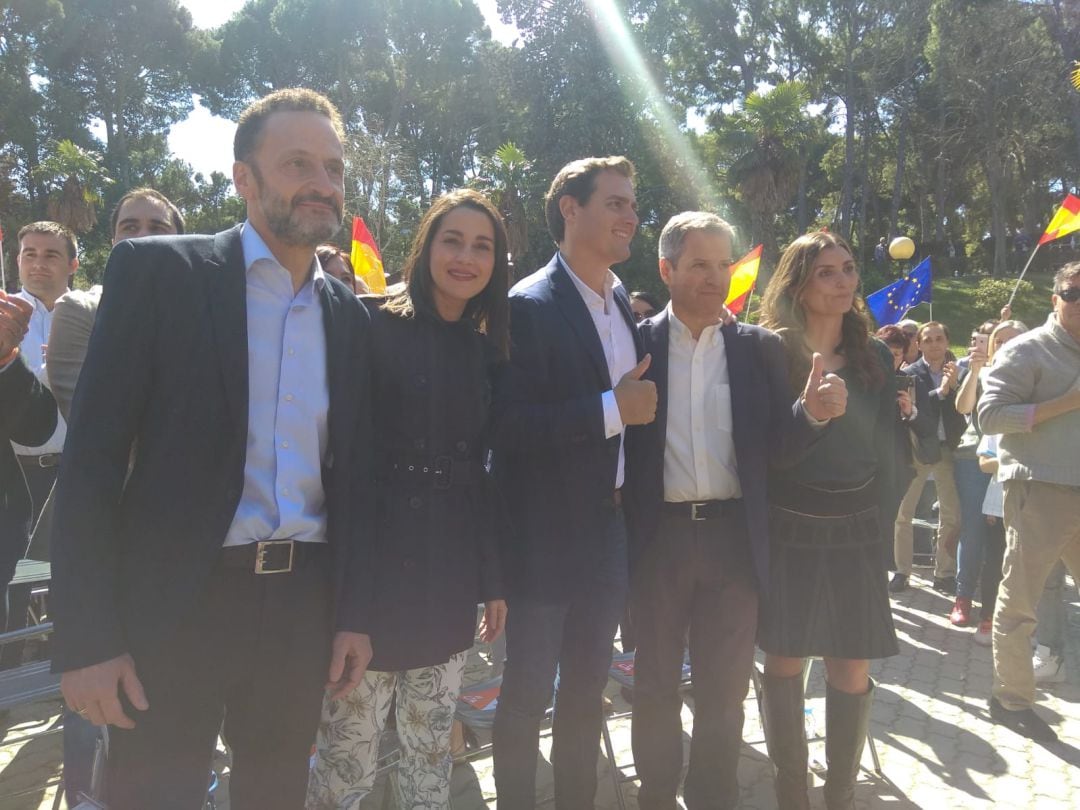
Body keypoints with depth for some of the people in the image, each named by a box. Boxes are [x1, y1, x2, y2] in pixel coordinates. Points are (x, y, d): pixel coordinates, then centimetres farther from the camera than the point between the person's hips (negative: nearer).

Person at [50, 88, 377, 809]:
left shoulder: (350, 315, 8)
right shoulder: (156, 271, -5)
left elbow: (353, 474, 10)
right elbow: (93, 459, -8)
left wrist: (354, 614, 6)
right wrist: (87, 639, -10)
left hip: (304, 607, 4)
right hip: (175, 605, -4)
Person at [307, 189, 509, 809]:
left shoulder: (488, 351, 9)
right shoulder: (375, 330, -6)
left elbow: (484, 471, 11)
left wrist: (495, 580, 12)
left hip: (453, 569, 5)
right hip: (379, 558, -5)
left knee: (433, 746, 16)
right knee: (349, 751, 4)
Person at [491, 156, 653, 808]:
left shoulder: (624, 303, 9)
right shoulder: (530, 306, -13)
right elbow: (509, 425, -22)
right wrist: (611, 409, -22)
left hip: (611, 529, 7)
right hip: (547, 534, -6)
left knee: (588, 688, 19)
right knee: (527, 693, 7)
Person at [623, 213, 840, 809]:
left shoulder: (760, 348, 3)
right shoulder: (637, 344, -2)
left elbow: (778, 448, -1)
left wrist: (812, 413, -19)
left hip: (734, 539, 1)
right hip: (659, 537, -1)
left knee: (724, 691, 14)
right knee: (655, 685, 15)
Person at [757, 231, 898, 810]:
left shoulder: (874, 356, 7)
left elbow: (882, 446, 10)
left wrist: (880, 515, 7)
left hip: (856, 531, 3)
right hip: (787, 530, -3)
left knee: (852, 670, 6)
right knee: (784, 661, 5)